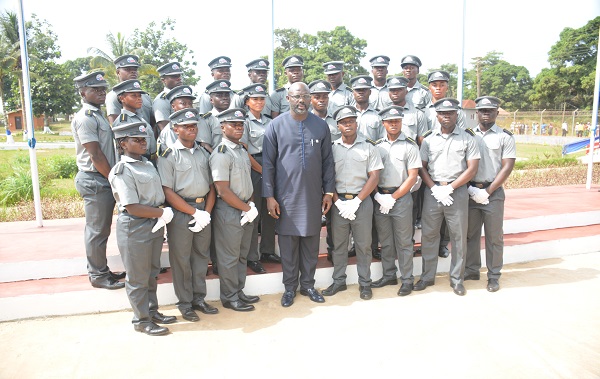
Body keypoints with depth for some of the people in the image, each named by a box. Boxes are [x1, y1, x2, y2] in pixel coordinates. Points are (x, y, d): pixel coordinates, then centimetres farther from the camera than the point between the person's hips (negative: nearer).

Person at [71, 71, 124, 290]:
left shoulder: (97, 115, 16)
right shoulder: (85, 118, -13)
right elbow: (96, 155, -17)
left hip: (105, 180, 9)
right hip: (95, 181, -9)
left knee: (101, 230, 16)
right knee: (97, 231, 1)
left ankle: (101, 271, 28)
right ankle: (98, 276, 13)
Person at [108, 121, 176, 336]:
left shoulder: (147, 164, 10)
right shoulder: (122, 171, -15)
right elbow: (133, 208, -20)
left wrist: (162, 215, 1)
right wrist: (163, 213, -15)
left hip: (154, 225, 8)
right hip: (135, 228, -8)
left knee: (152, 272, 19)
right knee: (138, 277, 7)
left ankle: (152, 311, 35)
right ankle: (141, 320, 22)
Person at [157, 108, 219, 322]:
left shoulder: (203, 153, 10)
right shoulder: (169, 156, -6)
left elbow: (212, 186, 9)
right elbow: (168, 192, -12)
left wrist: (206, 212, -5)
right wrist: (194, 212, -14)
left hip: (204, 211, 5)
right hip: (180, 212, -5)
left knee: (201, 255, 13)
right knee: (181, 259, 5)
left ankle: (199, 298, 28)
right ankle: (184, 303, 20)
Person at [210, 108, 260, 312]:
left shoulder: (242, 150, 11)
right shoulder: (221, 154, -16)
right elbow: (223, 190, -20)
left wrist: (251, 205, 2)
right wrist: (247, 208, -14)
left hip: (245, 209, 8)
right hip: (228, 212, -8)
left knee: (242, 254, 18)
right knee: (229, 257, 5)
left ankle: (239, 291, 33)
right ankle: (230, 297, 21)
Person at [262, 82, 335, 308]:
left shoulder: (321, 126, 4)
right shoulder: (276, 125, -2)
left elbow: (327, 161, 8)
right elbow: (268, 163, -2)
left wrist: (329, 191, 5)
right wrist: (269, 196, -6)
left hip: (313, 195, 2)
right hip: (286, 195, -2)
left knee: (311, 242, 10)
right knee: (288, 242, 7)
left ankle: (308, 284, 27)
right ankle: (290, 287, 23)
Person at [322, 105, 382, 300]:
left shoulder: (368, 147, 3)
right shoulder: (332, 148, 6)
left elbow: (374, 177, -2)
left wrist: (356, 201, -10)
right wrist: (338, 202, -8)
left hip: (362, 201, -1)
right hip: (339, 202, 1)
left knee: (363, 244, 6)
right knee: (339, 244, 10)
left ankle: (364, 283, 20)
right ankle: (339, 281, 24)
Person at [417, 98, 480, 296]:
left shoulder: (467, 138, 1)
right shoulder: (429, 138, 7)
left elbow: (472, 169, -4)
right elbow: (422, 167, 6)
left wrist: (449, 188, -11)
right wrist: (435, 189, -7)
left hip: (457, 191, -2)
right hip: (432, 190, 2)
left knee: (459, 237, 5)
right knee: (429, 235, 7)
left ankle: (457, 279, 20)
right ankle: (427, 276, 20)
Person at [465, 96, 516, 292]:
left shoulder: (505, 136, 0)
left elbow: (507, 167, -6)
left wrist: (487, 191, -12)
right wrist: (469, 188, -6)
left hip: (493, 192, -2)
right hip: (470, 192, 3)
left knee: (494, 236, 5)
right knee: (470, 234, 10)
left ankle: (493, 276, 17)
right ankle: (471, 270, 24)